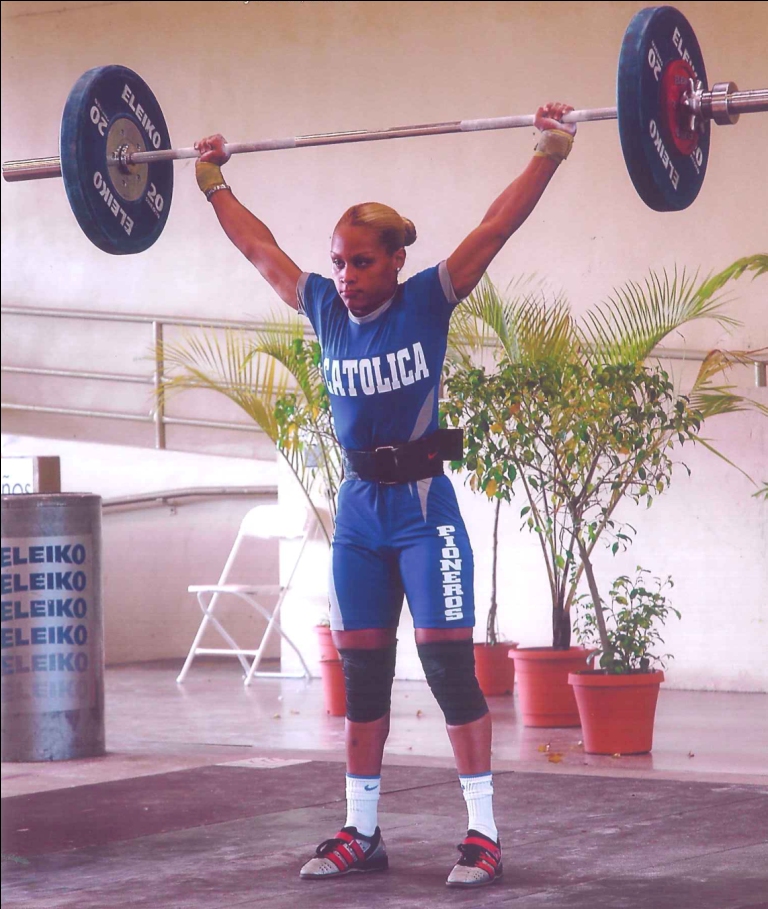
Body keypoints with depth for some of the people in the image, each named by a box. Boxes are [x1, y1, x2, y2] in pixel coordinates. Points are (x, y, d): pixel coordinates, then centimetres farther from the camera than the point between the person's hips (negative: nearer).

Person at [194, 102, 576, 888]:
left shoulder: (428, 301, -8)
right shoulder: (325, 309, 4)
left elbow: (497, 225, -15)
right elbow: (257, 246, 17)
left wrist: (549, 152, -21)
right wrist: (211, 181, 23)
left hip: (422, 507, -5)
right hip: (358, 511, 5)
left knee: (449, 665, -7)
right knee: (361, 676, 9)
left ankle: (483, 835, -1)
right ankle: (360, 832, 17)